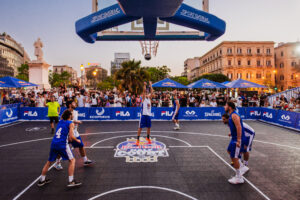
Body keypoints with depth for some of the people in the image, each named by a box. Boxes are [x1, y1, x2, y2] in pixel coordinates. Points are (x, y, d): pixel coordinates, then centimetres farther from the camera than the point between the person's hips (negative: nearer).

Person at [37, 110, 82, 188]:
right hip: (62, 144, -6)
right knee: (72, 160, 6)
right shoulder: (70, 123, -2)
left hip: (53, 143, 6)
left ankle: (42, 180, 34)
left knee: (49, 162, 23)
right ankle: (71, 181, 0)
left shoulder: (60, 121, 17)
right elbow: (71, 136, -12)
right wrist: (77, 140, 5)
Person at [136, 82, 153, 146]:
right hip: (143, 115, -5)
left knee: (149, 127, 14)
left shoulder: (149, 98, 13)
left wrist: (150, 85, 5)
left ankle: (148, 138, 31)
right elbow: (144, 91, -12)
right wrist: (145, 85, -15)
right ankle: (138, 140, 2)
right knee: (140, 127, -3)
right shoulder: (143, 98, 1)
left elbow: (151, 92, 5)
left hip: (149, 115, 6)